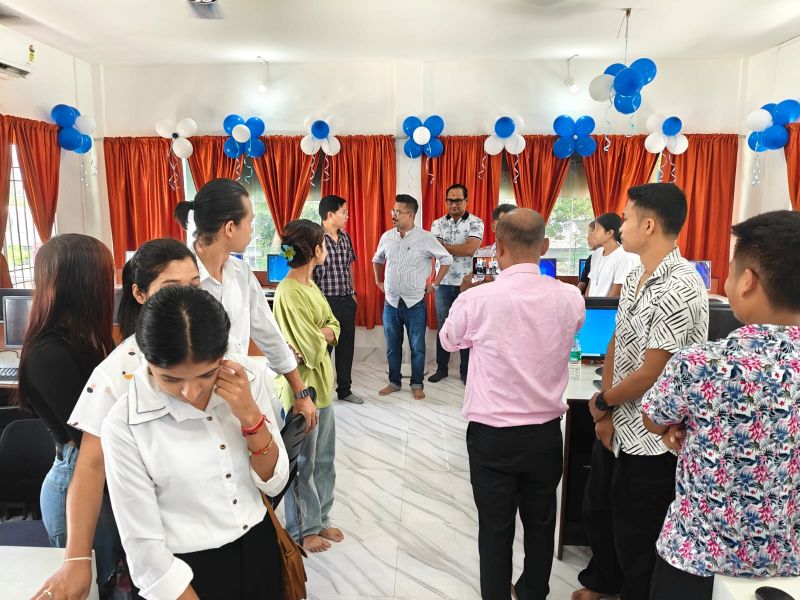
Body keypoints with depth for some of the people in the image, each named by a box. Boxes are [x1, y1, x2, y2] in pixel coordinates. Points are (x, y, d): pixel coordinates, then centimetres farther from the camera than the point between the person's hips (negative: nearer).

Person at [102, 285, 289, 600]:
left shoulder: (250, 377, -12)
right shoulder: (124, 424, -22)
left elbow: (274, 483, -7)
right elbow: (144, 548, -16)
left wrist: (250, 416, -22)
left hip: (260, 549, 4)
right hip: (190, 571, -3)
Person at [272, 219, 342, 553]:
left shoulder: (309, 285, 6)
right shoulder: (288, 293, -22)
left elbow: (334, 327, 5)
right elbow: (313, 348, -24)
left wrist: (320, 334, -15)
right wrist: (324, 334, -5)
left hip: (322, 383, 9)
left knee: (324, 458, 19)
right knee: (303, 463, 9)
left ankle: (319, 518, 37)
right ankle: (303, 529, 28)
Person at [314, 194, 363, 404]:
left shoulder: (345, 237, 8)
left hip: (347, 301, 7)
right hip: (326, 302, -7)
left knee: (346, 346, 14)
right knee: (323, 348, 4)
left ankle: (344, 389, 29)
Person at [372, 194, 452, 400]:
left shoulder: (425, 238, -10)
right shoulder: (387, 237, 3)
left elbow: (446, 259, -2)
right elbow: (377, 260, 21)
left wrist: (434, 284, -2)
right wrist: (379, 282, 16)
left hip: (415, 304, -3)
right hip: (391, 303, 4)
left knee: (417, 347, 7)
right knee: (392, 346, 13)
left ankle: (417, 385, 22)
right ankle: (394, 382, 28)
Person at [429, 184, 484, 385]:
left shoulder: (476, 223, -4)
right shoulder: (438, 223, 5)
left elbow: (470, 249, -19)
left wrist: (443, 246, -12)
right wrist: (459, 249, -17)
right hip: (444, 283, 2)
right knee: (442, 327, 10)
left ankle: (466, 371, 18)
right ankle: (441, 368, 23)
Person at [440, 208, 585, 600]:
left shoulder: (477, 300, -18)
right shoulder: (570, 298, -10)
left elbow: (449, 341, 2)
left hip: (491, 434, -3)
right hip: (545, 432, 3)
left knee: (495, 527, 13)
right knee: (541, 522, 22)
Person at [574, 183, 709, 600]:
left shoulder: (679, 289, -24)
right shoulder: (636, 278, 5)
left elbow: (651, 375, -24)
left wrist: (602, 403, -8)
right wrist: (606, 413, -1)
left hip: (649, 440, -9)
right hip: (616, 428, 9)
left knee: (635, 538, 11)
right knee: (596, 512, 25)